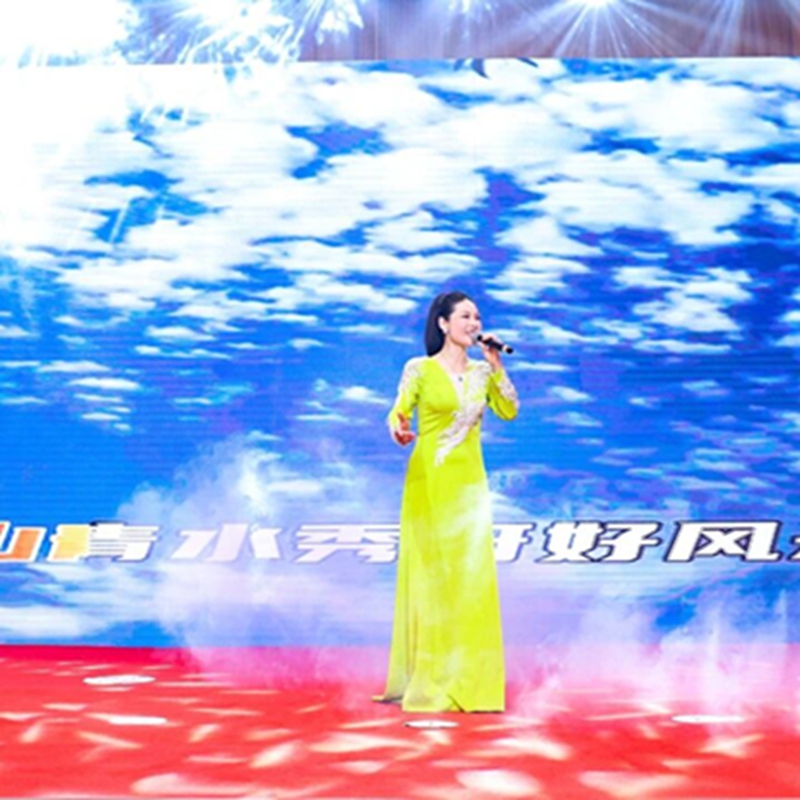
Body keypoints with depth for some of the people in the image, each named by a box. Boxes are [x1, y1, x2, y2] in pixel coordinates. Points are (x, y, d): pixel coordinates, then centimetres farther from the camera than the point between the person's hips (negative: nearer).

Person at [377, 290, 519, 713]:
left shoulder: (481, 371, 13)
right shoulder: (419, 369, 0)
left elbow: (509, 411, 4)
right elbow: (398, 412, -9)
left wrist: (496, 366, -2)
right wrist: (398, 429, -31)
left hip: (470, 481, 4)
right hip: (429, 479, -4)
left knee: (471, 575, 0)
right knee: (430, 575, -1)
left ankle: (467, 679, 8)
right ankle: (426, 680, 7)